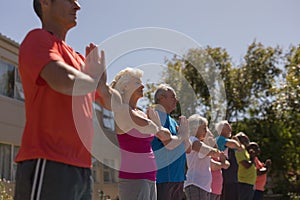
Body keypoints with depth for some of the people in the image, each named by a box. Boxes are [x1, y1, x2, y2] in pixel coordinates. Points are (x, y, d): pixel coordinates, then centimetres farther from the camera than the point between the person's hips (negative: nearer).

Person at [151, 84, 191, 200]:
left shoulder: (172, 121, 18)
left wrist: (184, 131, 0)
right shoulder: (158, 116, -9)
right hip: (163, 176, -9)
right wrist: (183, 134, -2)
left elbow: (188, 149, 18)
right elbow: (169, 143, -21)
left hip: (177, 176, 9)